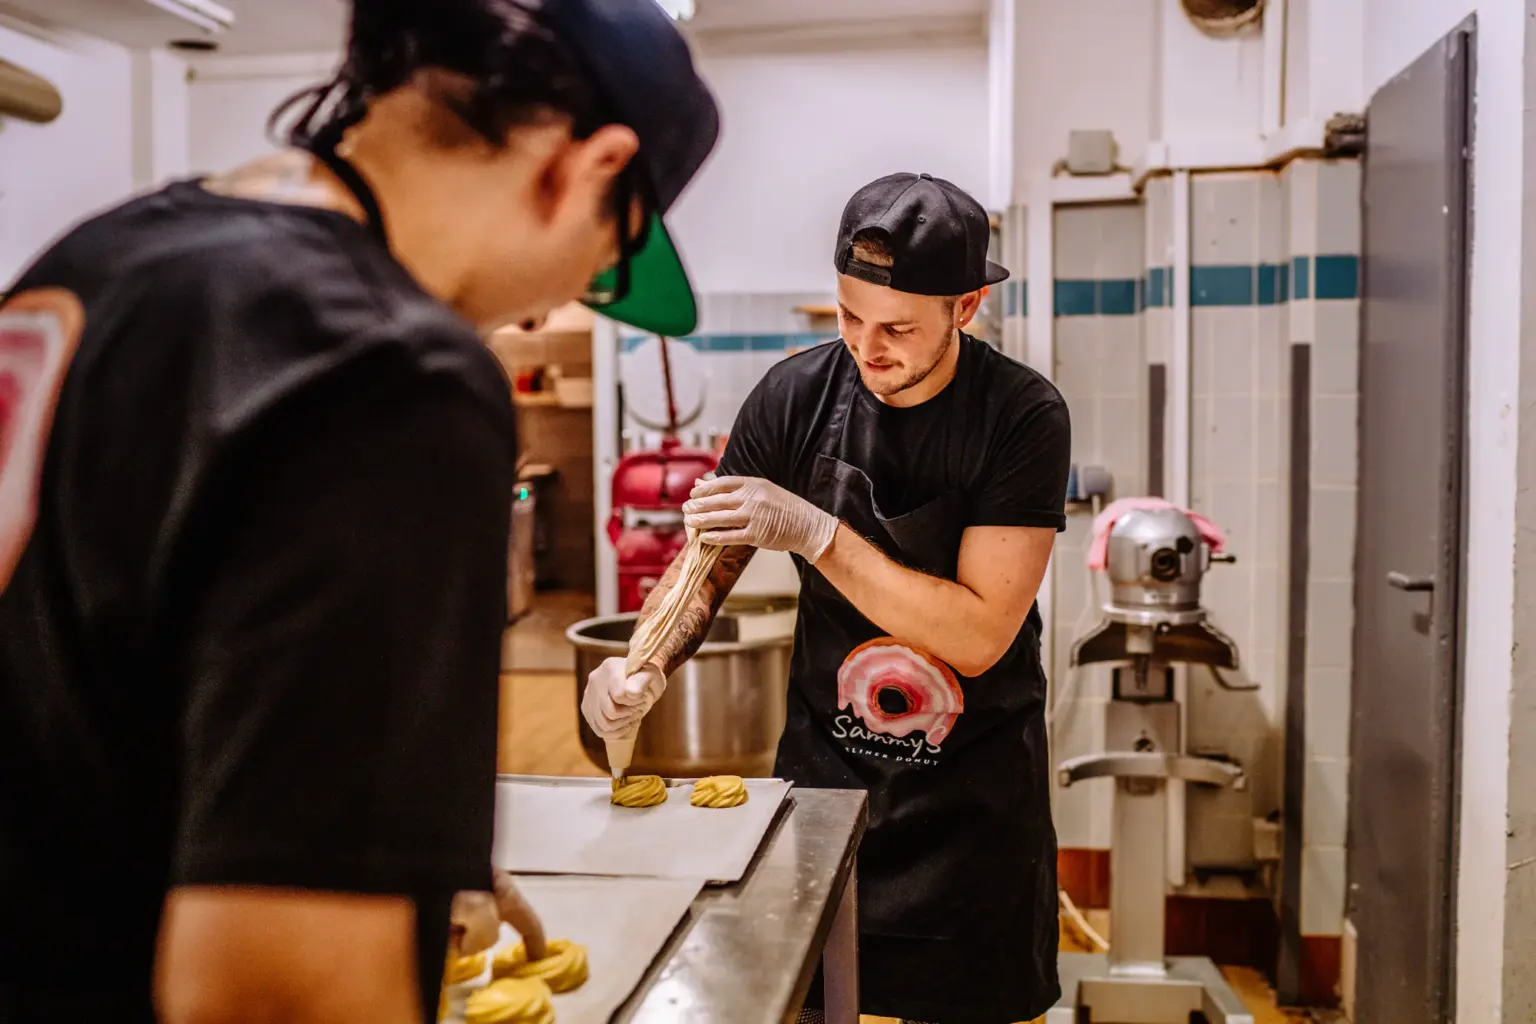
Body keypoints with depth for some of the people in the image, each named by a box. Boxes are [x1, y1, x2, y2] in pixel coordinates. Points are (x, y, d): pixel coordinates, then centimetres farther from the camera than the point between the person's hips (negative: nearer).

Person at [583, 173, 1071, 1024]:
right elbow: (710, 563, -1)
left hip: (974, 786, -2)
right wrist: (644, 667, -20)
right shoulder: (796, 395, -9)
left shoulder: (1022, 417, -16)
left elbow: (980, 636, -21)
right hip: (824, 763, 2)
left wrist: (813, 532, -28)